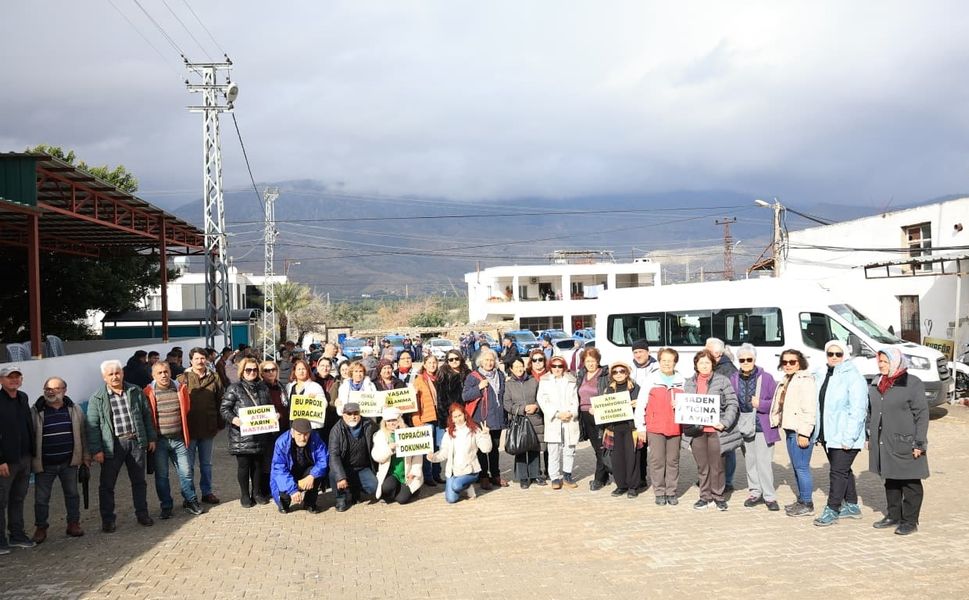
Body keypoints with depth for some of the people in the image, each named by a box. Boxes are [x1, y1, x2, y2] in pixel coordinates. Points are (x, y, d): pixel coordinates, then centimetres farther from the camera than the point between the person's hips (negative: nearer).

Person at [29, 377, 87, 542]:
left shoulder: (75, 410, 3)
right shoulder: (35, 412, -5)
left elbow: (82, 434, 9)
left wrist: (85, 456, 8)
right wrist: (29, 461, -5)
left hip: (69, 462, 2)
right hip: (44, 464, -2)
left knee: (72, 494, 11)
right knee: (41, 498, 5)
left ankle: (73, 524, 24)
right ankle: (41, 528, 18)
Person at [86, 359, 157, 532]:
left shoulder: (136, 392, 6)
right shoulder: (97, 398, -3)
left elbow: (146, 415, 12)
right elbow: (92, 425, -5)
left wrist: (151, 438, 9)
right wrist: (96, 450, -10)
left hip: (136, 441, 2)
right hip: (112, 445, -2)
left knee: (139, 481, 12)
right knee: (107, 484, 3)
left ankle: (142, 514, 24)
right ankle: (108, 519, 14)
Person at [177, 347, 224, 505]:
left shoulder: (214, 378, 4)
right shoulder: (182, 379, -2)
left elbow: (221, 401, 7)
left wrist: (220, 424, 3)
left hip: (208, 428, 2)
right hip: (189, 429, -2)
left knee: (206, 464, 14)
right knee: (188, 465, 5)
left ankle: (207, 492, 25)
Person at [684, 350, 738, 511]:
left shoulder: (722, 381, 0)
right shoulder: (689, 383, 13)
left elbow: (732, 404, -3)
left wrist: (725, 423, -12)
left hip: (715, 429, -3)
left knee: (717, 465, 2)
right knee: (702, 466, 8)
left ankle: (718, 496, 14)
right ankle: (705, 496, 18)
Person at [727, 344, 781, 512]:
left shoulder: (766, 378, -4)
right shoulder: (733, 379, 6)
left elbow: (776, 401, -2)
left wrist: (760, 404, -15)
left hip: (763, 427, -4)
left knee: (764, 462, -5)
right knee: (750, 461, 12)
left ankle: (769, 496, 4)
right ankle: (755, 492, 24)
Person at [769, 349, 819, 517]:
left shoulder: (805, 381, -12)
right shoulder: (786, 381, 19)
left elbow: (809, 409, -19)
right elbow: (781, 406, 23)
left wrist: (804, 433, -23)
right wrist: (776, 421, 16)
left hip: (800, 432, -10)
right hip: (790, 430, 10)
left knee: (801, 467, -8)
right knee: (796, 467, 15)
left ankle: (807, 505, -2)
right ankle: (801, 500, 24)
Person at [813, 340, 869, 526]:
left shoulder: (853, 377, -13)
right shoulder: (822, 375, 11)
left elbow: (858, 410, -18)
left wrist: (849, 438, -22)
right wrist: (818, 432, 14)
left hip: (844, 436, -8)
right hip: (828, 434, 8)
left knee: (838, 472, -5)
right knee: (843, 470, 17)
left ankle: (832, 511, 1)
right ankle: (852, 506, 29)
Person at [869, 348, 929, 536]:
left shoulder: (912, 384, -10)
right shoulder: (877, 383, 10)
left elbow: (922, 415, -11)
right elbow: (872, 412, 19)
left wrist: (919, 443, -14)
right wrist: (871, 436, 16)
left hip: (905, 444, -7)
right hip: (883, 443, 7)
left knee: (910, 484, 2)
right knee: (890, 481, 15)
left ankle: (910, 521, 10)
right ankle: (893, 516, 26)